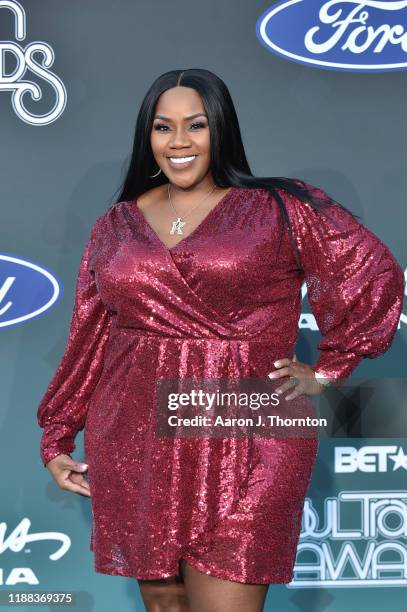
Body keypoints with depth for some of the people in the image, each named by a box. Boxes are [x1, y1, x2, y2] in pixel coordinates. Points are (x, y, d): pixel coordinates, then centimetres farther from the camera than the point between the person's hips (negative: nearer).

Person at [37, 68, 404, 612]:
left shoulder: (280, 210, 1)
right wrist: (57, 438, 13)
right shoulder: (117, 226, 11)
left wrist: (328, 369, 0)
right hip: (136, 451, 4)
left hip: (243, 453, -3)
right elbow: (87, 341, 14)